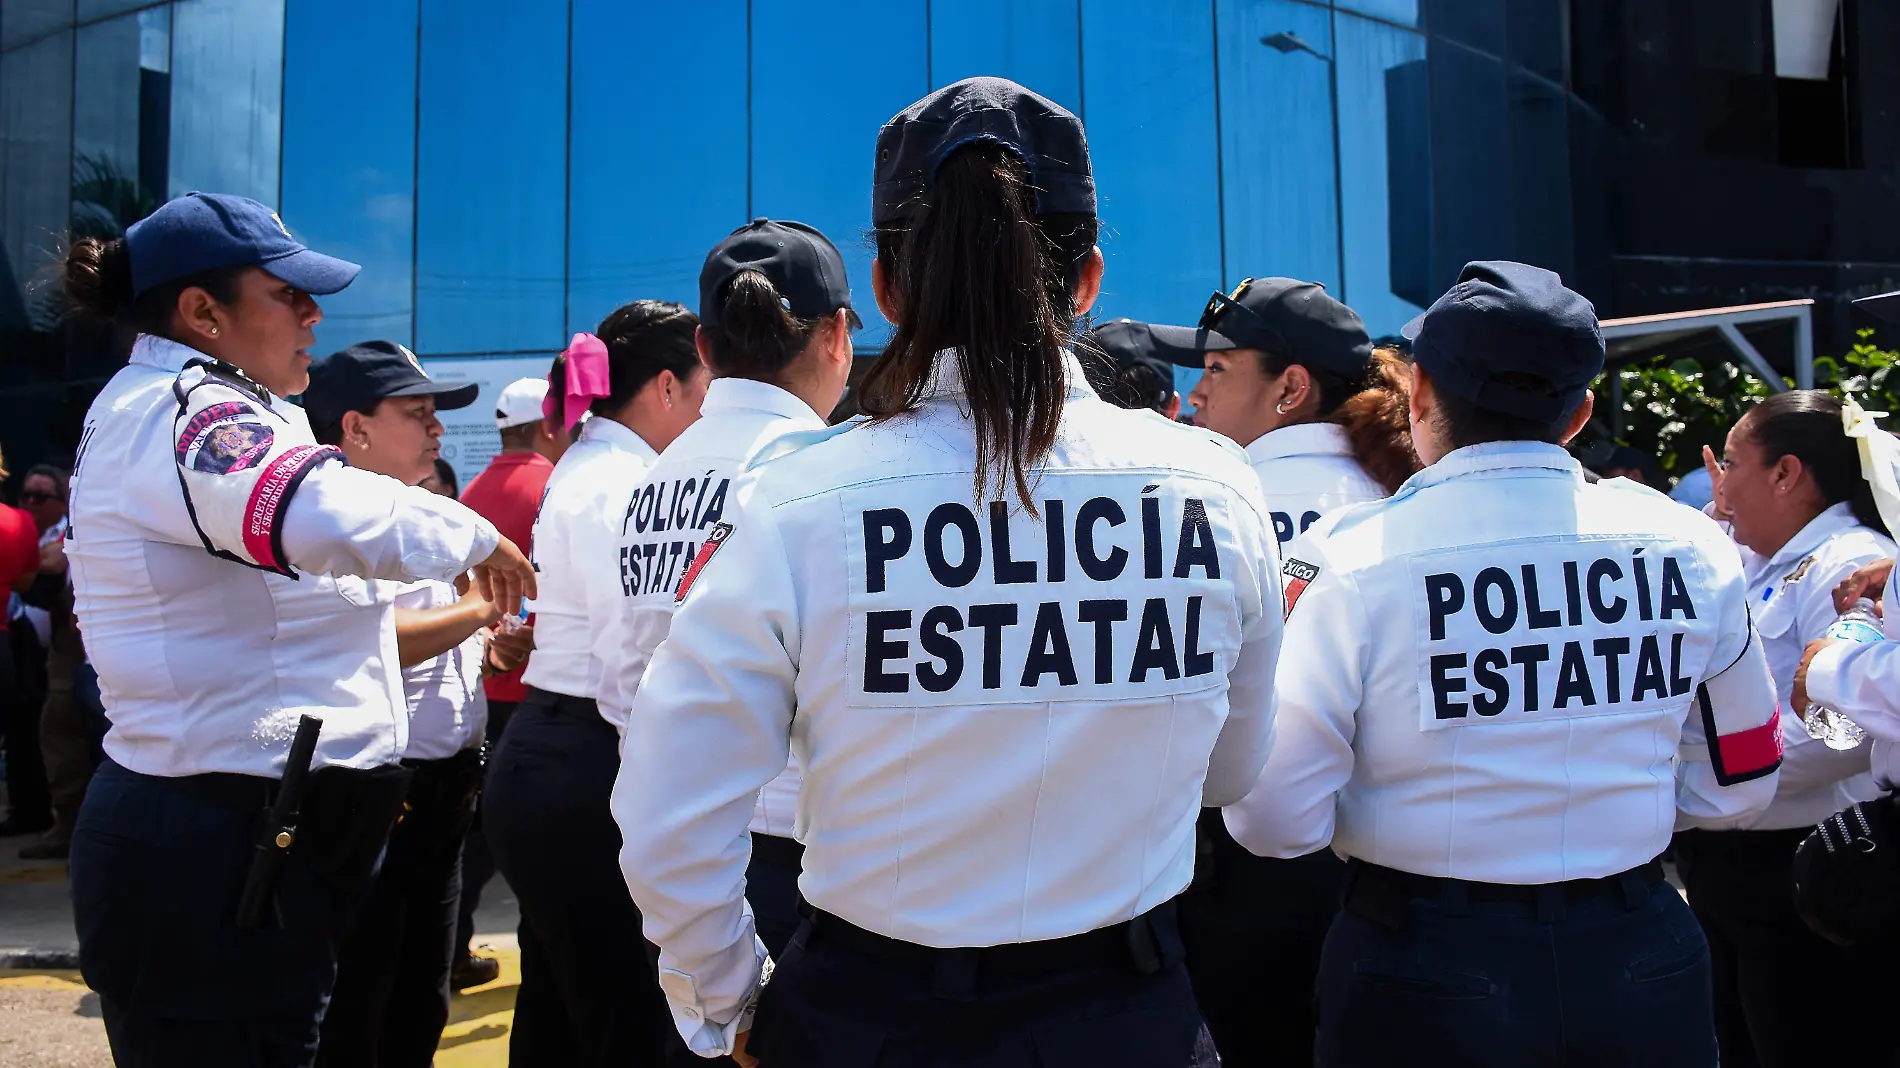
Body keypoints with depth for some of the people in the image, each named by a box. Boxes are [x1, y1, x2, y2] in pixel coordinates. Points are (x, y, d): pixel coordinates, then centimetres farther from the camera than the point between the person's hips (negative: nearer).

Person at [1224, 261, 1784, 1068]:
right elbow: (1738, 787, 7)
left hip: (1426, 973, -3)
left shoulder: (1349, 559, -17)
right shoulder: (1690, 546, -5)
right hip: (1644, 961, 3)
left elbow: (1278, 822, -15)